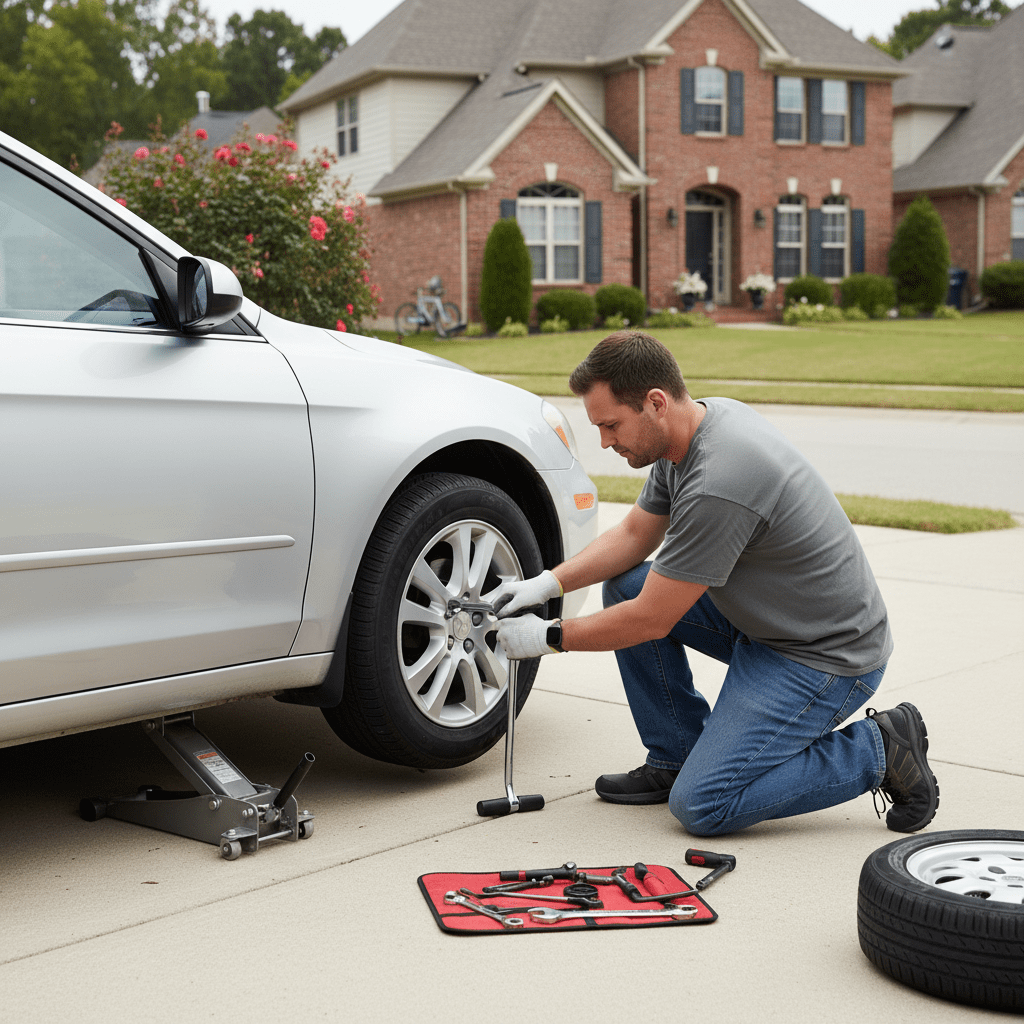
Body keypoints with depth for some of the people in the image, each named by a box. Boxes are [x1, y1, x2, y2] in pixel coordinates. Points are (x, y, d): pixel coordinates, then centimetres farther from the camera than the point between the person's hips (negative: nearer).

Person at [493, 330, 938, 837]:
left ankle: (880, 750, 0)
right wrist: (549, 582, 0)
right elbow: (635, 533, 13)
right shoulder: (704, 419, -1)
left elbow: (652, 621, -23)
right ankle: (676, 757, 13)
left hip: (827, 657, -10)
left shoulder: (717, 484, -31)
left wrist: (550, 637, -9)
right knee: (623, 583, 3)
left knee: (703, 805, -15)